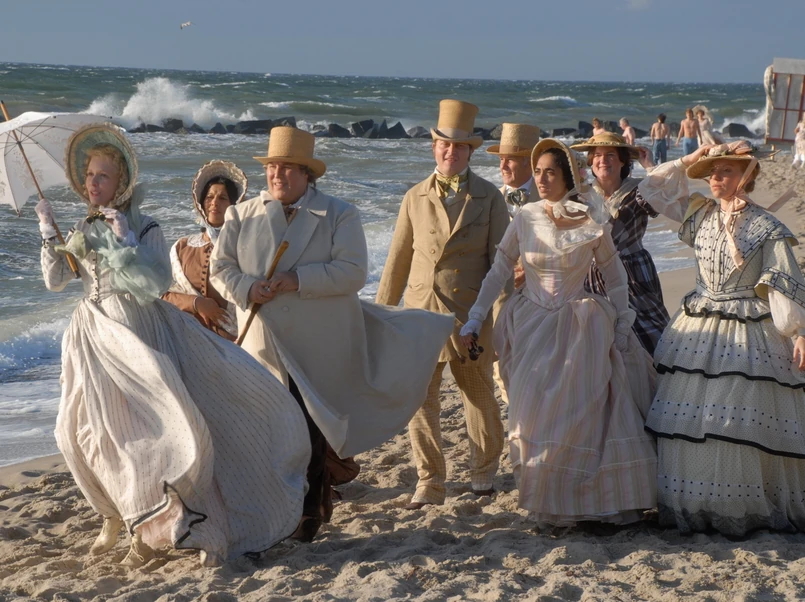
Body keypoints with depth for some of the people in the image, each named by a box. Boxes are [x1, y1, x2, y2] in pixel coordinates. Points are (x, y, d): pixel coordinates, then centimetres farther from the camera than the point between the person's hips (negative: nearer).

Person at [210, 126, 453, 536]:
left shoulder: (339, 215, 1)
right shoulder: (242, 215, 10)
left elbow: (353, 272, -11)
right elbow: (220, 268, 6)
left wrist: (299, 280, -20)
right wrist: (247, 288, -14)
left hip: (319, 348, -2)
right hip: (264, 344, 3)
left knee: (311, 430, 1)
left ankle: (309, 510, 17)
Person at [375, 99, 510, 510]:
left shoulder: (489, 197, 2)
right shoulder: (415, 198, 8)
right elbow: (398, 259, 11)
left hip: (470, 314, -1)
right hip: (420, 311, 2)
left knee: (479, 395, 11)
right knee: (418, 400, -1)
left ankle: (483, 471, 31)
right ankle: (429, 484, 9)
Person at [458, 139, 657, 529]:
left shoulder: (592, 222, -5)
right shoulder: (525, 218, -1)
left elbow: (614, 275, 5)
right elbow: (497, 272, 2)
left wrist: (623, 327, 3)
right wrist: (474, 321, -1)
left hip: (580, 329, -2)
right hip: (531, 326, 2)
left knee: (583, 413, -5)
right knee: (535, 412, 0)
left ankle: (604, 500, 8)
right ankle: (547, 502, 12)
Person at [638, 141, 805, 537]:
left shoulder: (766, 228, -5)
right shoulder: (701, 215, 8)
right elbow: (653, 188, 16)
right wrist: (687, 161, 6)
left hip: (747, 336, -5)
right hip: (697, 331, 5)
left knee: (742, 426, -6)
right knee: (688, 424, 3)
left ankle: (742, 508, 5)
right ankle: (693, 505, 12)